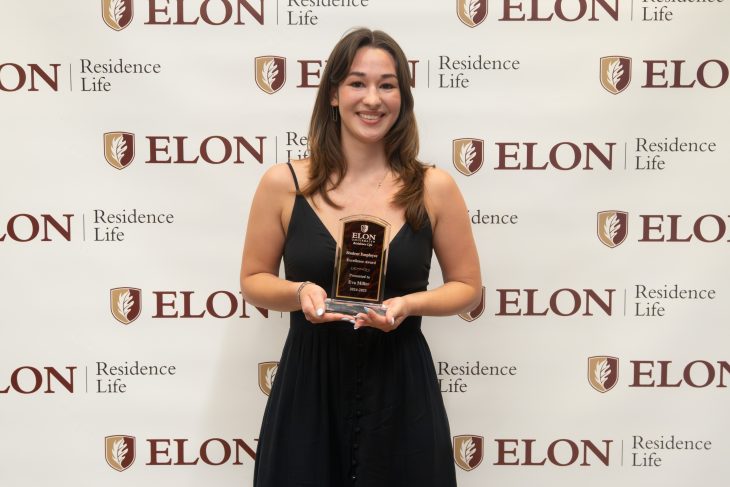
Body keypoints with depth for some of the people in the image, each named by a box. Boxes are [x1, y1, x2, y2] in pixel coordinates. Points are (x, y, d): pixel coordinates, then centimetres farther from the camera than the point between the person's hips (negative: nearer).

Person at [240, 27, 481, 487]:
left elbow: (468, 287, 5)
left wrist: (409, 304, -14)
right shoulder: (284, 184, -3)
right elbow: (253, 280, 6)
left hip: (401, 386, 0)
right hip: (307, 385, 0)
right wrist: (299, 292, -15)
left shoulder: (433, 188, -3)